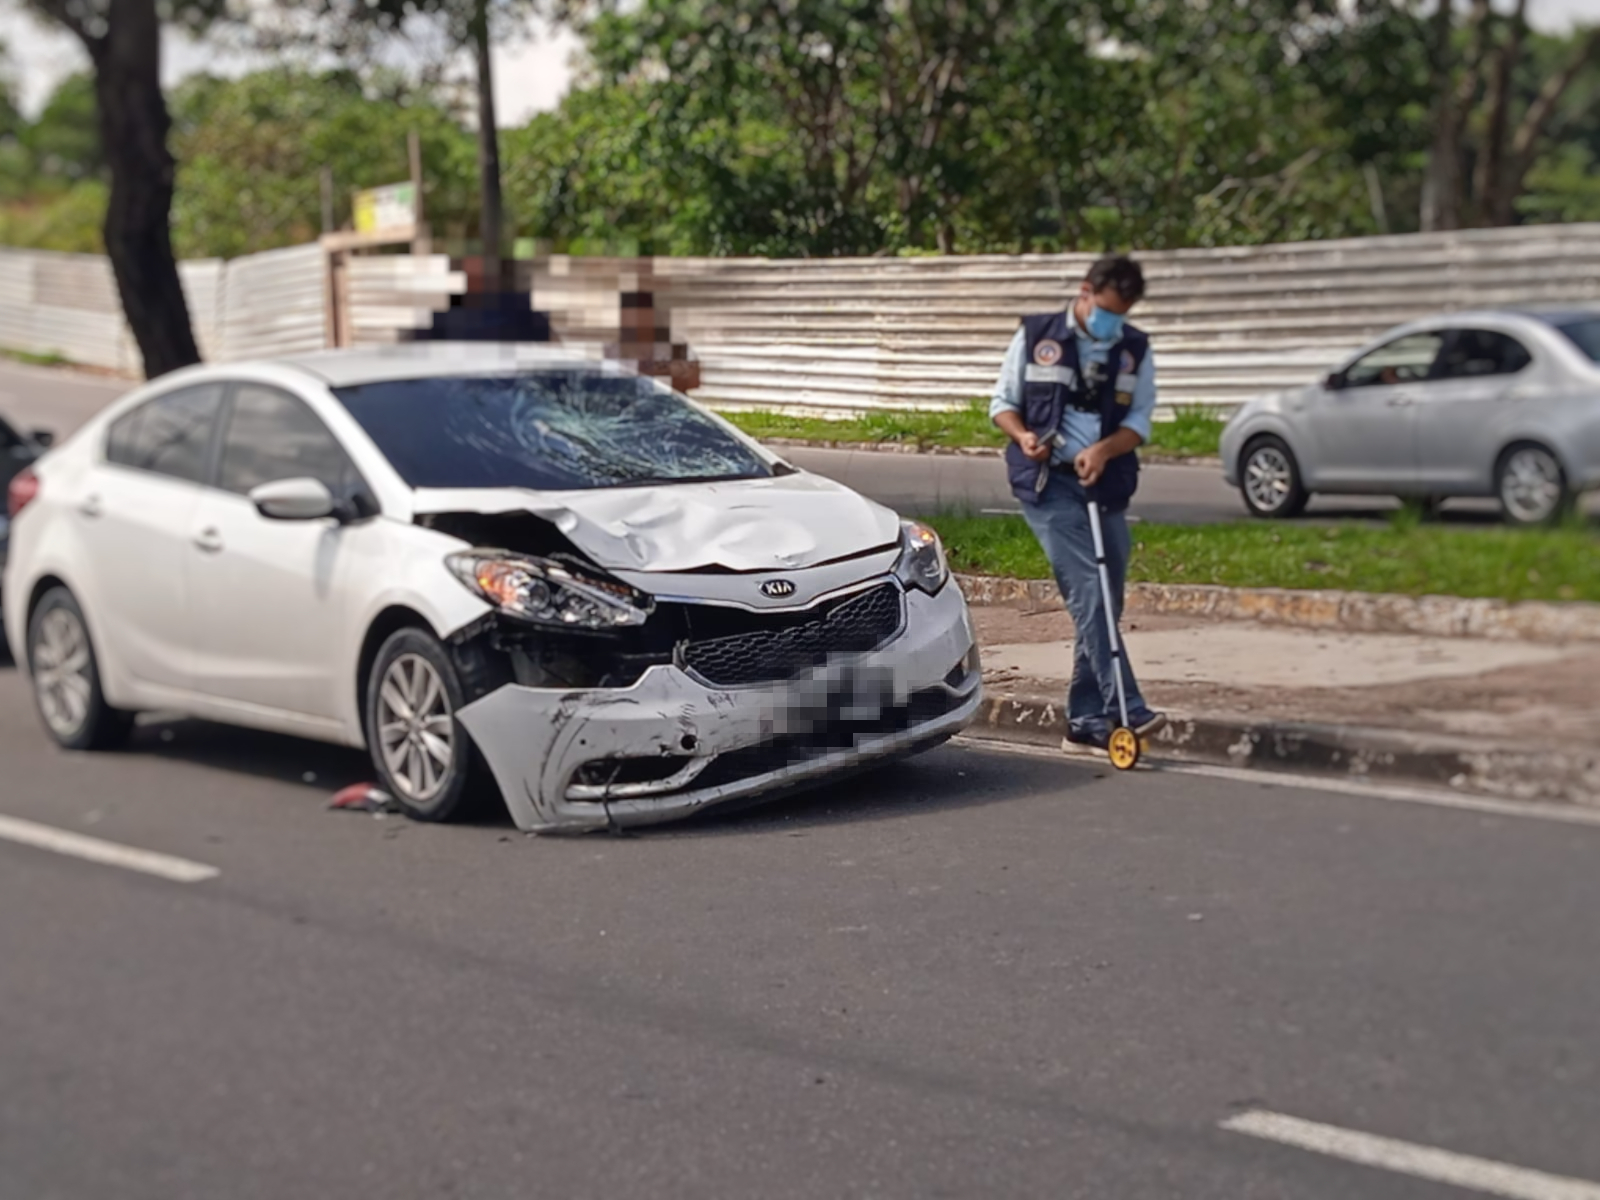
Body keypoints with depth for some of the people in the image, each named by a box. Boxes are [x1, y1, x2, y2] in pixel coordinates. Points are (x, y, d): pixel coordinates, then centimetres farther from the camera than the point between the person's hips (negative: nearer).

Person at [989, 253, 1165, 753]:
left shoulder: (1136, 350, 9)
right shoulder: (1035, 336, 3)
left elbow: (1140, 420, 7)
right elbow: (1002, 402, 9)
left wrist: (1104, 450, -13)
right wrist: (1022, 436, -12)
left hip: (1107, 485, 4)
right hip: (1048, 481, -4)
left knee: (1107, 600, 6)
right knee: (1088, 591, -17)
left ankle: (1086, 718, 15)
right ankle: (1124, 708, -22)